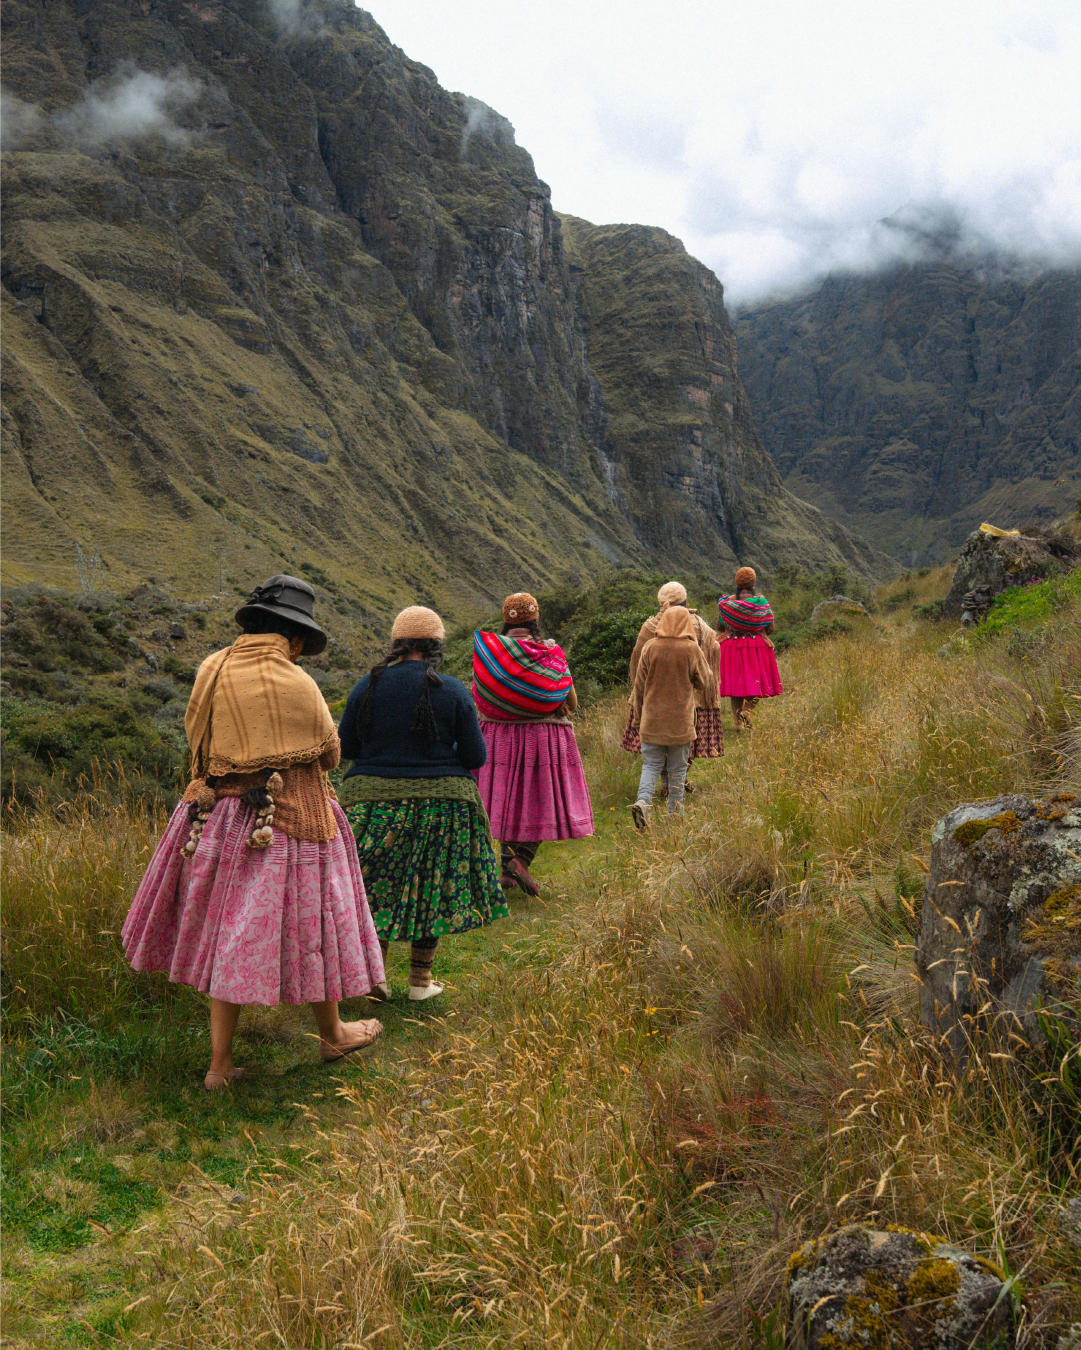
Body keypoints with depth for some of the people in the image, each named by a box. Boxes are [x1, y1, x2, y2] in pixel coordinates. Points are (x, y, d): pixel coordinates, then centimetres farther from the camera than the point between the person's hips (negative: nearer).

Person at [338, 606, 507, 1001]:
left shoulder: (368, 686, -4)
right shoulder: (453, 691, -8)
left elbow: (345, 747, 2)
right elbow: (476, 757, -5)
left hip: (373, 800, 1)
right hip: (440, 804, -1)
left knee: (376, 888, 13)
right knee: (429, 888, 12)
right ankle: (420, 980, 19)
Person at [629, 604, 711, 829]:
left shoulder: (650, 647, -4)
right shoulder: (692, 650, -8)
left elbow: (639, 686, 2)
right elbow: (703, 680, 8)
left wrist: (638, 717, 12)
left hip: (652, 720, 1)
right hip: (681, 721, -1)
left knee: (651, 764, 8)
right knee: (678, 769, 10)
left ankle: (643, 801, -15)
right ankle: (675, 814, 14)